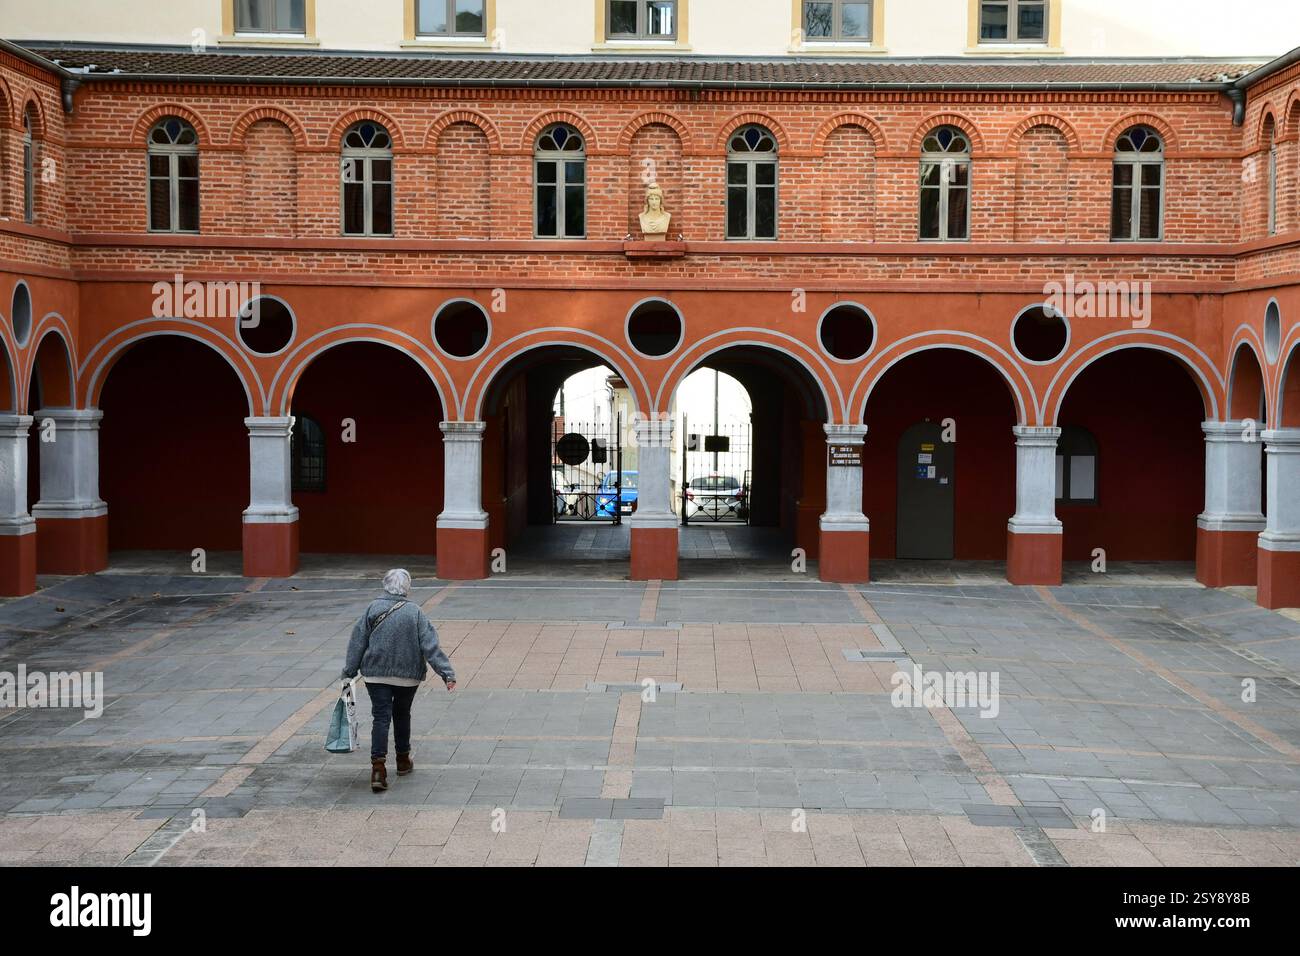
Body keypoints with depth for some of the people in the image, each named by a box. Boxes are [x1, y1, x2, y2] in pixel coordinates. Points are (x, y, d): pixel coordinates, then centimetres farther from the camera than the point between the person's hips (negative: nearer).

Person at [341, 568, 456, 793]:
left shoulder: (373, 608, -4)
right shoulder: (414, 612, -8)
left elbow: (358, 642, -1)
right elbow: (430, 646, -11)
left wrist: (349, 672, 6)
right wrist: (447, 673, -11)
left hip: (376, 674, 0)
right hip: (408, 675, 0)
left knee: (381, 717, -1)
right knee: (402, 715, 18)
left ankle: (378, 767, -15)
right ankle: (403, 761, 31)